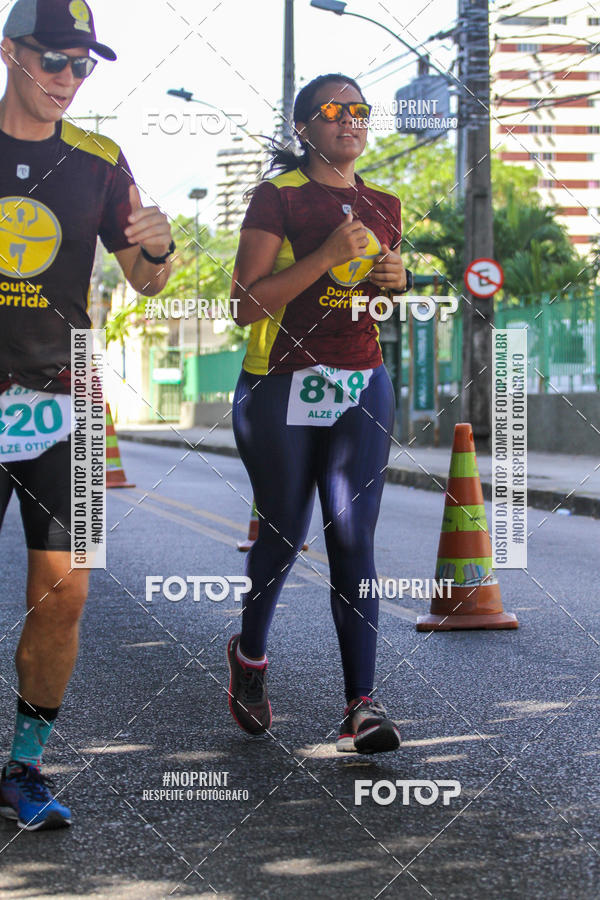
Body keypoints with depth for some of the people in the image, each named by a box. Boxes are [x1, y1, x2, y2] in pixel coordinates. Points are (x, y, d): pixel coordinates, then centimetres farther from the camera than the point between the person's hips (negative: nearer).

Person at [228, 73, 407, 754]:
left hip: (363, 388, 4)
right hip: (280, 389, -3)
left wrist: (396, 282, 2)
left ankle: (361, 705, -9)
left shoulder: (384, 205, 13)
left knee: (353, 541, -6)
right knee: (282, 536, 7)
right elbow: (246, 305, -11)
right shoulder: (277, 197, -4)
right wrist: (327, 256, -18)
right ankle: (249, 656, 35)